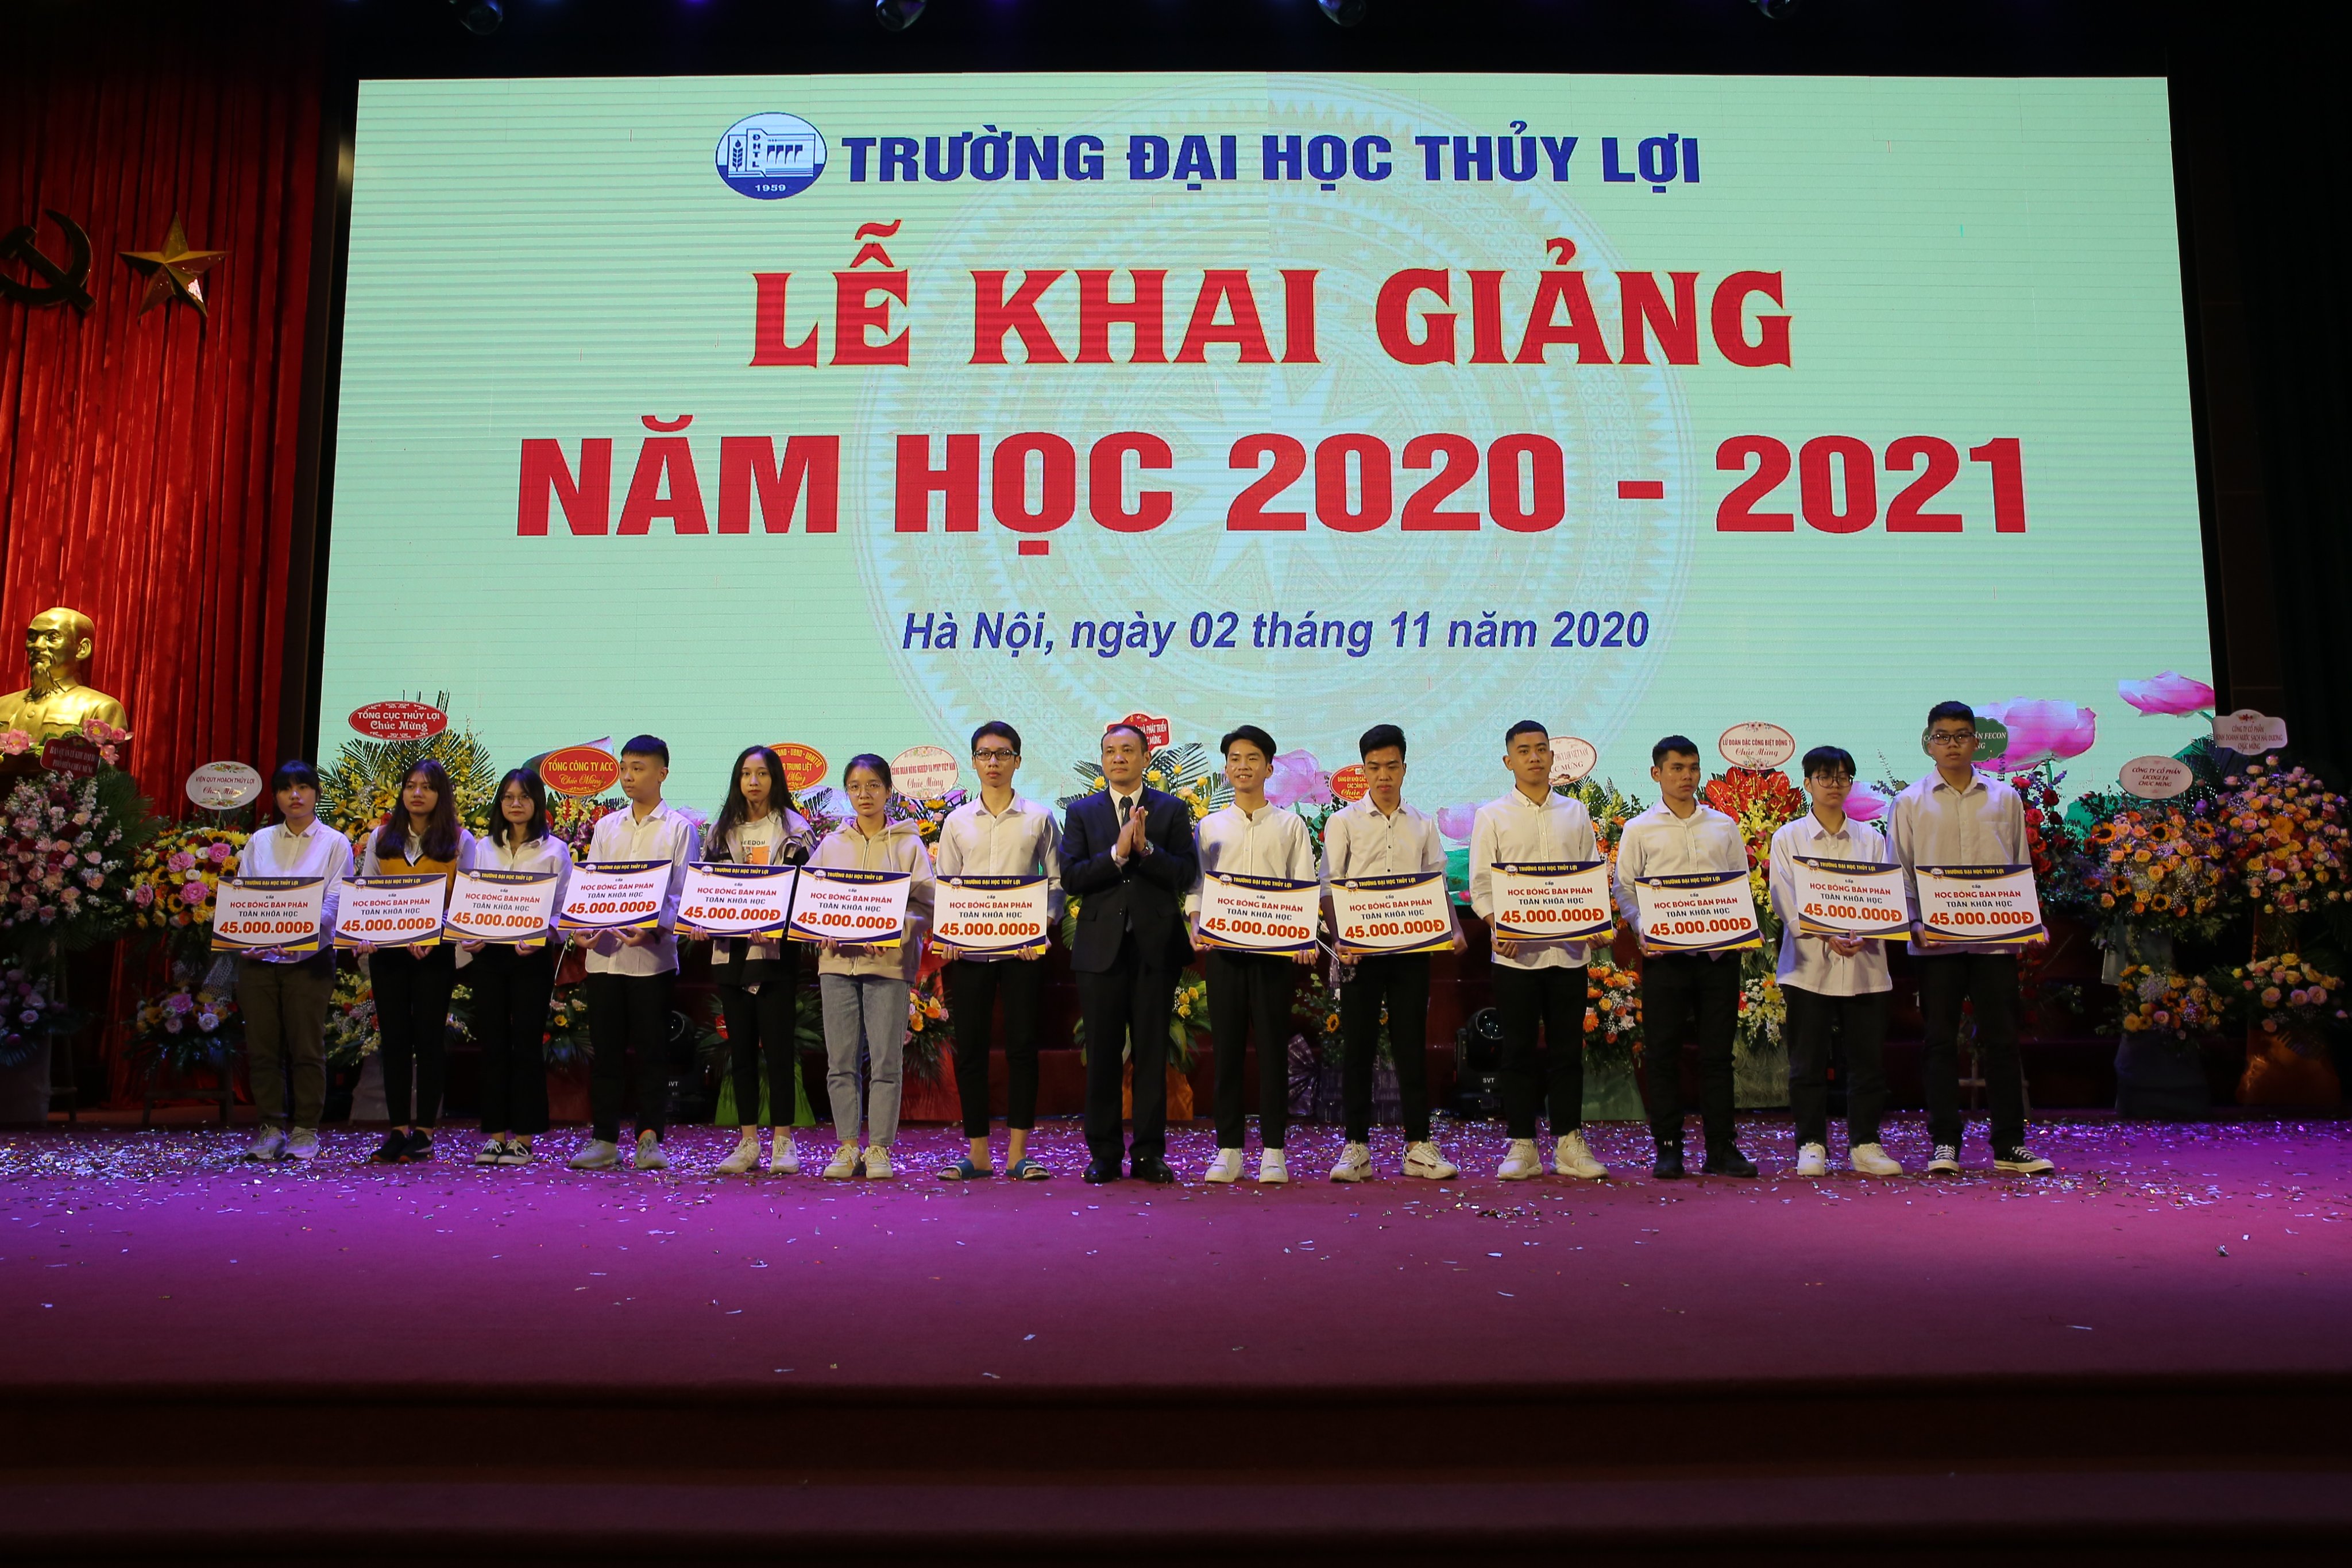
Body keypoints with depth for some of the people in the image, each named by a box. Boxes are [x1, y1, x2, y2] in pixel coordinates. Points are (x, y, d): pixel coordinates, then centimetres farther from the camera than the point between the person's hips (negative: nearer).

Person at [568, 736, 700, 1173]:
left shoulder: (680, 828, 3)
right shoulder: (606, 826, 15)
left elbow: (683, 891, -4)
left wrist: (655, 928, -20)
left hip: (653, 953, -4)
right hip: (603, 952, 4)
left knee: (652, 1050, 0)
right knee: (605, 1048, 7)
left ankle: (649, 1139, 7)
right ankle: (604, 1140, 14)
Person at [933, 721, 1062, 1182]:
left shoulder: (1039, 819, 6)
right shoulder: (957, 821, 11)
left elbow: (1055, 881, 7)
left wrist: (1045, 923, -10)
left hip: (1023, 948, -1)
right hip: (969, 949, 2)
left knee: (1022, 1048, -1)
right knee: (969, 1049, 2)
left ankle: (1017, 1155, 7)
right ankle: (977, 1154, 11)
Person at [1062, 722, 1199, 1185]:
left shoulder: (1173, 810, 7)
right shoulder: (1081, 812, 9)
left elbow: (1185, 875, -3)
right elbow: (1071, 877, -3)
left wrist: (1146, 848, -17)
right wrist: (1117, 853, -15)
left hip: (1155, 946, -1)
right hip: (1101, 947, 1)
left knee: (1152, 1053, 3)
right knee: (1102, 1055, 4)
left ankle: (1149, 1154, 11)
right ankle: (1104, 1154, 13)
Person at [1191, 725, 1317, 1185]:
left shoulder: (1290, 825, 9)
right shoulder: (1210, 826, 13)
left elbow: (1305, 888, 3)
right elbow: (1196, 886, 10)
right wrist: (1197, 927, -8)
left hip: (1276, 948, -1)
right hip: (1223, 947, 1)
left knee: (1273, 1047, 0)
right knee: (1227, 1047, 3)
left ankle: (1273, 1151, 6)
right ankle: (1228, 1150, 9)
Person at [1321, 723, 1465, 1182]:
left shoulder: (1424, 826, 12)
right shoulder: (1344, 822, 5)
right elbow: (1331, 886, -1)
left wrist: (1453, 931, -5)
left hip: (1411, 949, 2)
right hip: (1360, 951, -2)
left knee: (1412, 1045, 4)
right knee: (1357, 1046, 1)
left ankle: (1418, 1145, 10)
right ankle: (1357, 1147, 8)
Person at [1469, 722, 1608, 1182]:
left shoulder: (1576, 813, 11)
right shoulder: (1492, 816, 4)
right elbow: (1480, 885, 0)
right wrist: (1499, 929, -15)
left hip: (1568, 949, 2)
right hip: (1514, 951, -2)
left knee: (1568, 1048, 6)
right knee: (1518, 1050, 2)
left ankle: (1570, 1143, 15)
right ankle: (1521, 1146, 10)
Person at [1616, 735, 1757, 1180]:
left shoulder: (1724, 826, 13)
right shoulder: (1640, 830, 6)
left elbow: (1743, 885, 14)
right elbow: (1625, 888, 3)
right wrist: (1644, 929, -12)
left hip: (1719, 953, 2)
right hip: (1665, 954, -2)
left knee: (1717, 1051, 5)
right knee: (1662, 1052, 0)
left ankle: (1721, 1148, 11)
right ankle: (1668, 1148, 8)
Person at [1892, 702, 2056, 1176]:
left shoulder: (2005, 798, 11)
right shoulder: (1911, 803, 6)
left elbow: (2021, 866, 13)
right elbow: (1900, 872, 4)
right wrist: (1914, 922, -9)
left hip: (1995, 937, 1)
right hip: (1936, 940, -1)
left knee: (2001, 1039, 3)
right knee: (1941, 1040, 3)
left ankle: (2010, 1145, 11)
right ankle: (1944, 1144, 9)